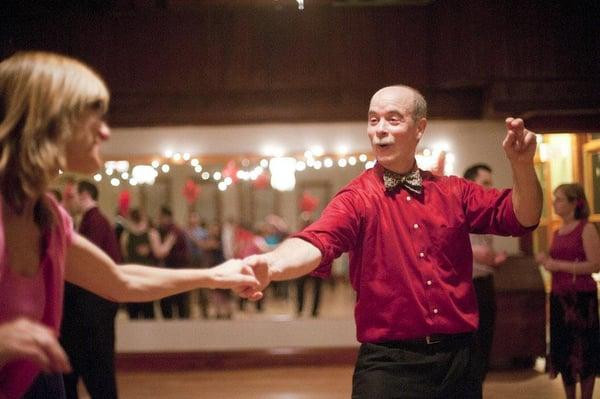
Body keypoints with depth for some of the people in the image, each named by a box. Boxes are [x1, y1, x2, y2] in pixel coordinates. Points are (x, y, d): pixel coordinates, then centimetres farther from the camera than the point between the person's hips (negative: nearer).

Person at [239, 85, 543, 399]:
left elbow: (521, 217, 6)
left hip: (458, 360, 4)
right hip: (389, 364, -4)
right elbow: (318, 242, -24)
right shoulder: (357, 199, -6)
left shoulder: (453, 192, 8)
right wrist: (271, 265, -46)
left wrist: (521, 164, -13)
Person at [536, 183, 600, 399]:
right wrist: (547, 261, 3)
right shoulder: (557, 232, 13)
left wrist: (559, 265, -18)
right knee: (563, 351, 9)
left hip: (581, 298, -7)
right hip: (559, 297, 7)